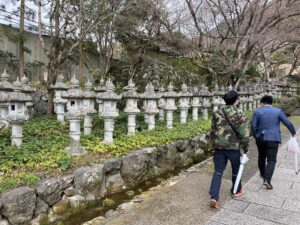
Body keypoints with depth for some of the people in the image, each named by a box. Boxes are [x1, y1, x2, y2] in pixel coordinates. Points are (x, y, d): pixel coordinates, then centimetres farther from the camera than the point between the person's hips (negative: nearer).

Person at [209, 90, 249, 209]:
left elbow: (213, 131, 9)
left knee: (218, 171, 7)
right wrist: (245, 148, 1)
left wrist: (214, 144, 20)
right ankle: (236, 190, 41)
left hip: (219, 146, 3)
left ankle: (214, 197, -1)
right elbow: (244, 133, -11)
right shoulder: (239, 114, -8)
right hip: (233, 146, -3)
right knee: (236, 169, 20)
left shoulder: (217, 113, 4)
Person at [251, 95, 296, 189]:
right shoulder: (278, 111, 0)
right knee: (271, 160, -2)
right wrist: (293, 132, 15)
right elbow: (287, 123, -1)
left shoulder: (257, 111, 0)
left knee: (261, 157, 21)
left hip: (261, 138, 2)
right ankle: (267, 180, -14)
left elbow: (253, 125, -5)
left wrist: (256, 136, 9)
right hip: (273, 139, -2)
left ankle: (262, 174, 36)